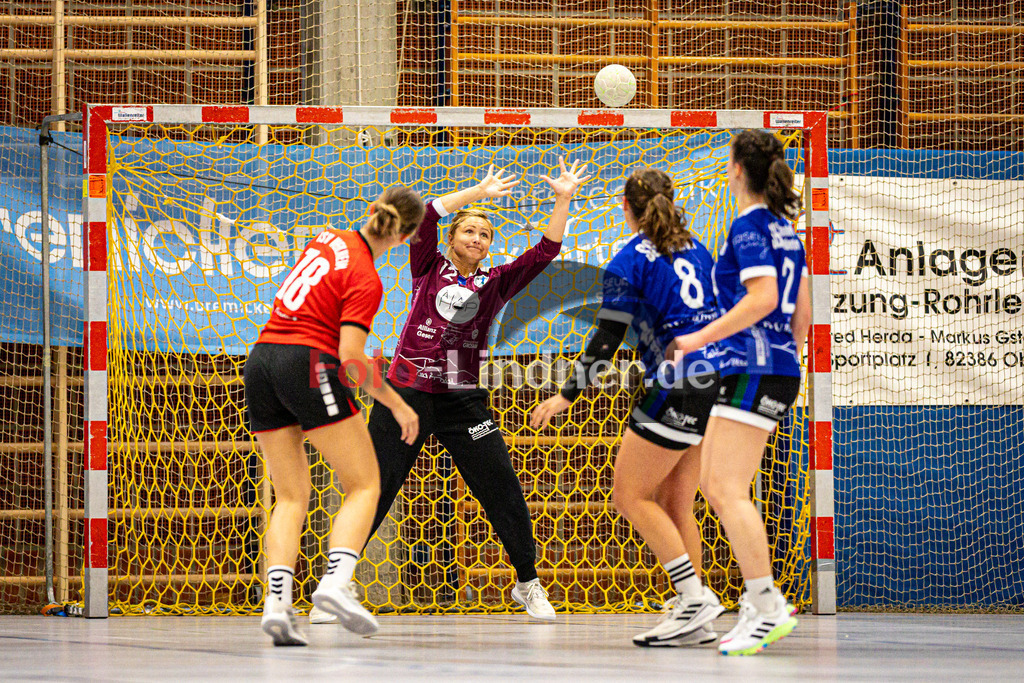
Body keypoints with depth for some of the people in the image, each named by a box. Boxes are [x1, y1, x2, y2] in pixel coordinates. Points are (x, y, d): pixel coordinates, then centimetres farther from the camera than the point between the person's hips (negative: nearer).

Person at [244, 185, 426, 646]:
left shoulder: (329, 238, 12)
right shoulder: (366, 281, -9)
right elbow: (351, 357, -14)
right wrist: (397, 404, -3)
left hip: (261, 360, 7)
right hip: (309, 365, -7)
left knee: (291, 495, 9)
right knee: (364, 485, 1)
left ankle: (276, 603, -9)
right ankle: (335, 582, -21)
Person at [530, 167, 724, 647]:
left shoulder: (629, 261, -5)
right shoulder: (693, 248, 16)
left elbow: (607, 340, -9)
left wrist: (566, 396, -4)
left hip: (677, 389, -8)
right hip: (715, 383, 8)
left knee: (630, 495, -1)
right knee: (674, 503, 12)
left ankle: (695, 595, -11)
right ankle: (693, 619, 6)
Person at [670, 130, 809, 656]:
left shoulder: (749, 225, -11)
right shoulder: (783, 227, 16)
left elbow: (762, 298, -22)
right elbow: (801, 308, 19)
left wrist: (700, 338, -17)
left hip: (754, 370, -10)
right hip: (778, 368, 10)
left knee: (729, 491, -11)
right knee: (713, 484, 13)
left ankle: (767, 608, -16)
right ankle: (763, 602, 11)